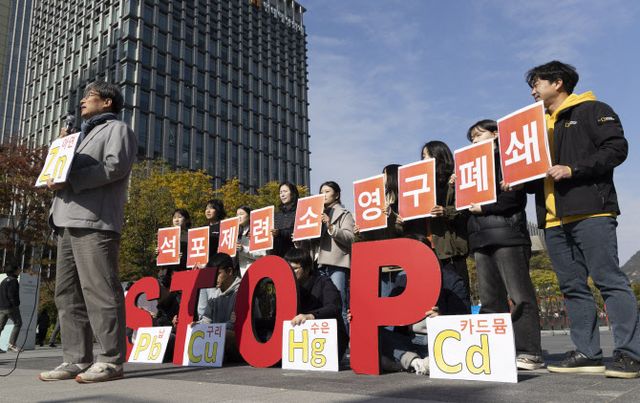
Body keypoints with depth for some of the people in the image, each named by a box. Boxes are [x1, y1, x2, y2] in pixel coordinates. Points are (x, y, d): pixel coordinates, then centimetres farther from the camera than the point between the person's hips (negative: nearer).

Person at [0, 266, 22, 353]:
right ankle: (11, 344, -7)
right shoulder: (13, 280, -10)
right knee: (18, 324, -1)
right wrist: (16, 305, -12)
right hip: (10, 306, -9)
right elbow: (12, 295, -18)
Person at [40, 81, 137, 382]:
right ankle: (76, 359, 8)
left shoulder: (117, 129, 6)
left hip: (95, 221, -9)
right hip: (68, 222, 9)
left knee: (99, 290, -12)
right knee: (67, 293, 5)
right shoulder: (85, 135, 34)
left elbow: (116, 165, -12)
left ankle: (110, 360, -10)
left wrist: (70, 180, -13)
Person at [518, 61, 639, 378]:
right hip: (554, 219, 7)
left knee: (609, 280, -8)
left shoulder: (591, 110, 5)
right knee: (573, 287, 5)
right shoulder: (541, 124, 26)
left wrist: (573, 169, -16)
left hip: (590, 211, -7)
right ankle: (588, 353, 10)